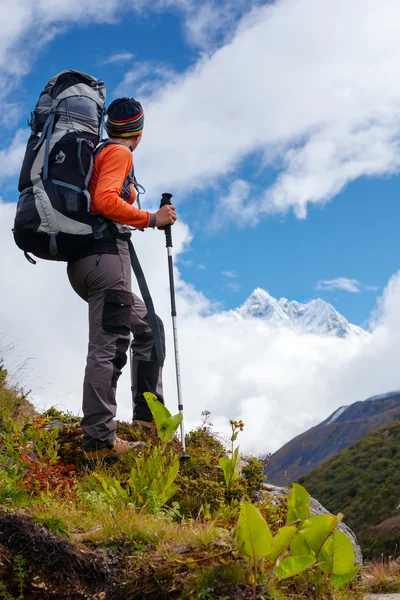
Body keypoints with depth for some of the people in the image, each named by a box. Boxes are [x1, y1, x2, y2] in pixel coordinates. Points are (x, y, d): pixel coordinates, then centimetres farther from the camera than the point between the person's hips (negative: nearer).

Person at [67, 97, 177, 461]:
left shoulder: (96, 154, 25)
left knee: (148, 327, 17)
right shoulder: (118, 154, -2)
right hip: (106, 256, -10)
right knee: (108, 346, -12)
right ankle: (99, 440, -14)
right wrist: (151, 219, -13)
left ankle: (148, 412, 13)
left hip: (83, 261, 10)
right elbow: (104, 200, -19)